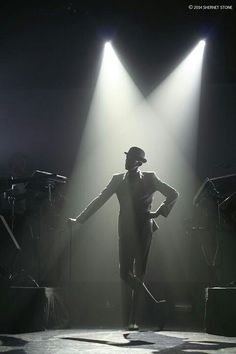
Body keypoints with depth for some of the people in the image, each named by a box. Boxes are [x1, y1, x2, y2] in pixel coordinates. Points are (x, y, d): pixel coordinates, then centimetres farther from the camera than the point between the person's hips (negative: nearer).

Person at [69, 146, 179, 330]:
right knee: (125, 273, -4)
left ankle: (133, 319, 6)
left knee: (139, 274, -1)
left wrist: (159, 212, -3)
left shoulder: (150, 178, 3)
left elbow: (173, 194, 5)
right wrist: (79, 219, 6)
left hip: (144, 230, -2)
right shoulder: (118, 179, 8)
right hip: (125, 231, 2)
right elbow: (99, 200, 9)